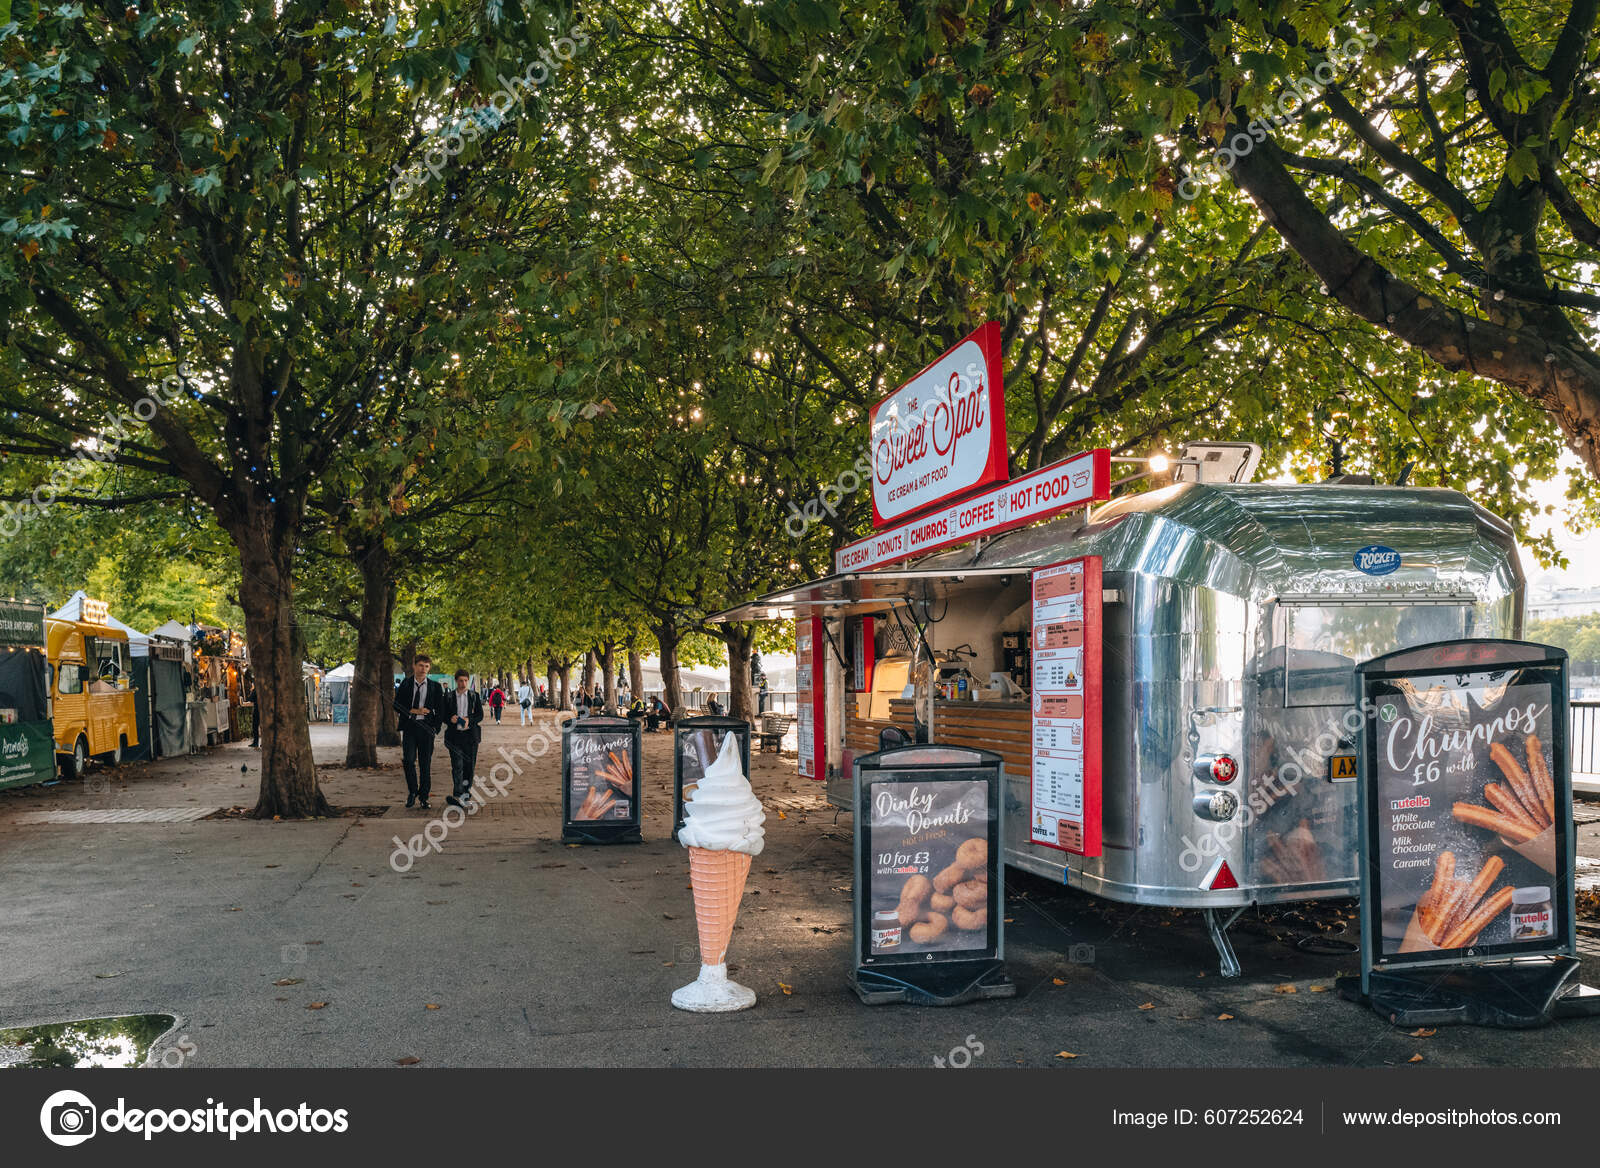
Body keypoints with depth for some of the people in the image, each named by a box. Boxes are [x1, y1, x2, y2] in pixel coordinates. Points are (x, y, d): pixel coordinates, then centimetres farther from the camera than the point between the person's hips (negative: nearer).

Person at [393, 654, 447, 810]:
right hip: (409, 726, 0)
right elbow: (397, 706, 4)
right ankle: (412, 791, 7)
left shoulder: (435, 687, 7)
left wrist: (435, 726, -1)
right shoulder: (405, 685, 8)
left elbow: (440, 710, 9)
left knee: (425, 764, 1)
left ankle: (424, 797, 10)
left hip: (426, 727, 0)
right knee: (408, 760, -11)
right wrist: (415, 711, -9)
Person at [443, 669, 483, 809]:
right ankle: (458, 795, -20)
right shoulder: (449, 698, 9)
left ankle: (466, 791, 20)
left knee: (469, 764, 5)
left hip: (470, 734, 1)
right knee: (457, 766, -12)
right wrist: (451, 718, -13)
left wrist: (469, 719, -13)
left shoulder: (474, 696, 10)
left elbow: (480, 715, 6)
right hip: (454, 734, -1)